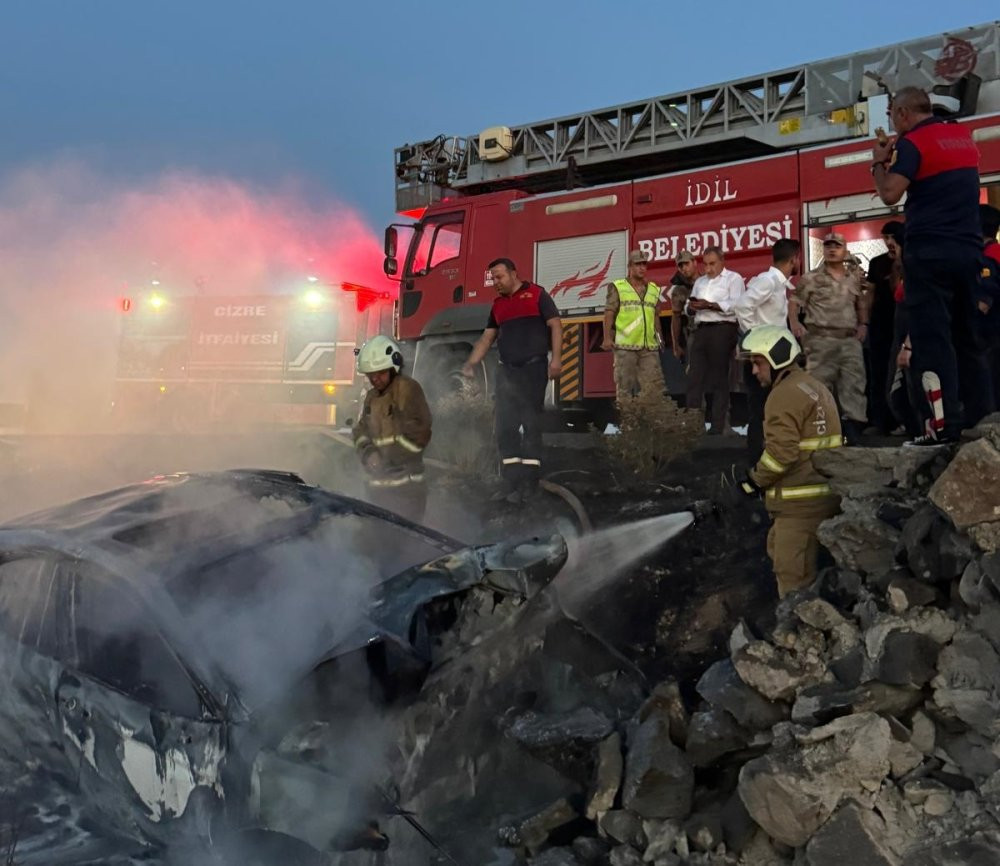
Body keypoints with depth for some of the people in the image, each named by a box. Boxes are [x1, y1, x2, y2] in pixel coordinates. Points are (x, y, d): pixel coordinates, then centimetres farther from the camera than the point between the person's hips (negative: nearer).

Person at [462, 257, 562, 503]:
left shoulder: (536, 294, 1)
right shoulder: (498, 305, 17)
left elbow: (555, 325, -5)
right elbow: (486, 338, 18)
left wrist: (555, 358, -16)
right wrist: (470, 363, 5)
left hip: (533, 367, -6)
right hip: (507, 370, 6)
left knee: (531, 424, -5)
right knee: (505, 425, 0)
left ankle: (528, 482, -4)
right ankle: (510, 481, 3)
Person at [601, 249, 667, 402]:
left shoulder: (654, 289, 17)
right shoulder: (617, 287, 4)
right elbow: (609, 314, -2)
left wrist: (660, 337, 16)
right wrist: (607, 338, -11)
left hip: (650, 347, 4)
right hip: (625, 346, -4)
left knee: (655, 385, 1)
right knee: (625, 386, -2)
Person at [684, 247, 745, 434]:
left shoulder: (733, 278, 4)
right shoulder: (700, 282, 24)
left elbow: (735, 306, -11)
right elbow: (689, 308, 20)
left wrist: (709, 305, -16)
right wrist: (691, 307, -3)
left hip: (722, 330, -6)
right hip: (701, 331, 6)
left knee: (719, 379, -2)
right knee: (694, 377, -1)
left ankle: (718, 425, 0)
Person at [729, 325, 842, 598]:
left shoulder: (785, 394, -14)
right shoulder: (815, 387, 17)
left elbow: (781, 451, -22)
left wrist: (753, 482, -8)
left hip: (800, 502, -10)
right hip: (826, 493, 10)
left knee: (792, 573, -5)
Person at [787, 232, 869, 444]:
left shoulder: (854, 278, 14)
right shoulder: (812, 278, 2)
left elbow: (862, 304, 26)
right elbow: (794, 301, 1)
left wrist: (863, 324, 12)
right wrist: (794, 323, -15)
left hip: (850, 340, 3)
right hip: (821, 340, -3)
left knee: (854, 383, -3)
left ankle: (853, 427, -2)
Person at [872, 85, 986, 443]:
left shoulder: (912, 143, -7)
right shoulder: (964, 136, 17)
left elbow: (890, 195, -14)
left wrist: (879, 162, 4)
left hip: (930, 251, -7)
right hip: (969, 248, 7)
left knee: (932, 337, -8)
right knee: (966, 336, 11)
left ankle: (945, 424, -13)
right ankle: (978, 420, 11)